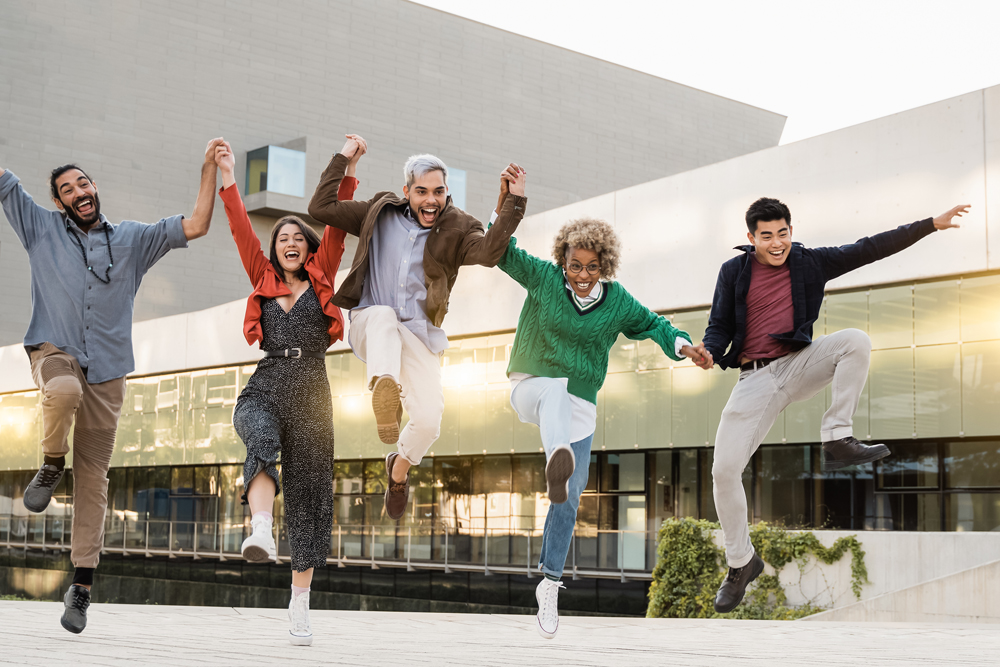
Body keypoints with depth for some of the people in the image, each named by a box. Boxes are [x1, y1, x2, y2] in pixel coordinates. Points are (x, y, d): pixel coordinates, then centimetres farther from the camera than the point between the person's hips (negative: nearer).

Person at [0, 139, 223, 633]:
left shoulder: (133, 238, 13)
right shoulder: (42, 227, 10)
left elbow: (196, 226, 6)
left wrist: (210, 168, -1)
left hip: (106, 369, 2)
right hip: (55, 351, -1)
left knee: (93, 474, 0)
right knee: (65, 392, -39)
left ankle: (82, 583, 5)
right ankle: (52, 464, -8)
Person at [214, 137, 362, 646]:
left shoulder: (321, 279, 13)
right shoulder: (263, 280, 15)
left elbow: (338, 225, 4)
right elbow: (241, 231, 8)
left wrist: (349, 169, -3)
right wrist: (228, 178, 1)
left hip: (311, 392, 0)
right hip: (265, 388, 0)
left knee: (308, 492, 0)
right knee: (262, 439, -36)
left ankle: (299, 605, 5)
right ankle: (261, 532, -55)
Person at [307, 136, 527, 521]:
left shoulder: (457, 229, 3)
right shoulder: (381, 212, 10)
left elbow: (489, 252, -20)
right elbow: (321, 208, 6)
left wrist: (515, 201, -27)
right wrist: (343, 158, 5)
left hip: (418, 334, 0)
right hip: (370, 324, 0)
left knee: (428, 421, -15)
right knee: (384, 315, -37)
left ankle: (399, 468, 19)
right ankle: (384, 389, -65)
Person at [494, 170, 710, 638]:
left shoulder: (617, 302, 0)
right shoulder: (543, 277, -5)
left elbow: (652, 324, 12)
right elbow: (500, 250, -8)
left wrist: (682, 346, -7)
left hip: (580, 408, 3)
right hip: (532, 386, -3)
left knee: (569, 501, 0)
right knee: (555, 392, -41)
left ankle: (549, 585, 17)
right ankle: (557, 459, -76)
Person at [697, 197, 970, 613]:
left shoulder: (809, 262, 5)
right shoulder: (734, 272, 3)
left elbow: (871, 249, 3)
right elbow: (720, 325, 6)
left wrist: (933, 224, -1)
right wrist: (709, 352, -18)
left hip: (800, 364, 1)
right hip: (755, 379, -1)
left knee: (856, 341, -27)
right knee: (724, 469, -10)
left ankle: (837, 441, -20)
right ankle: (741, 562, 11)